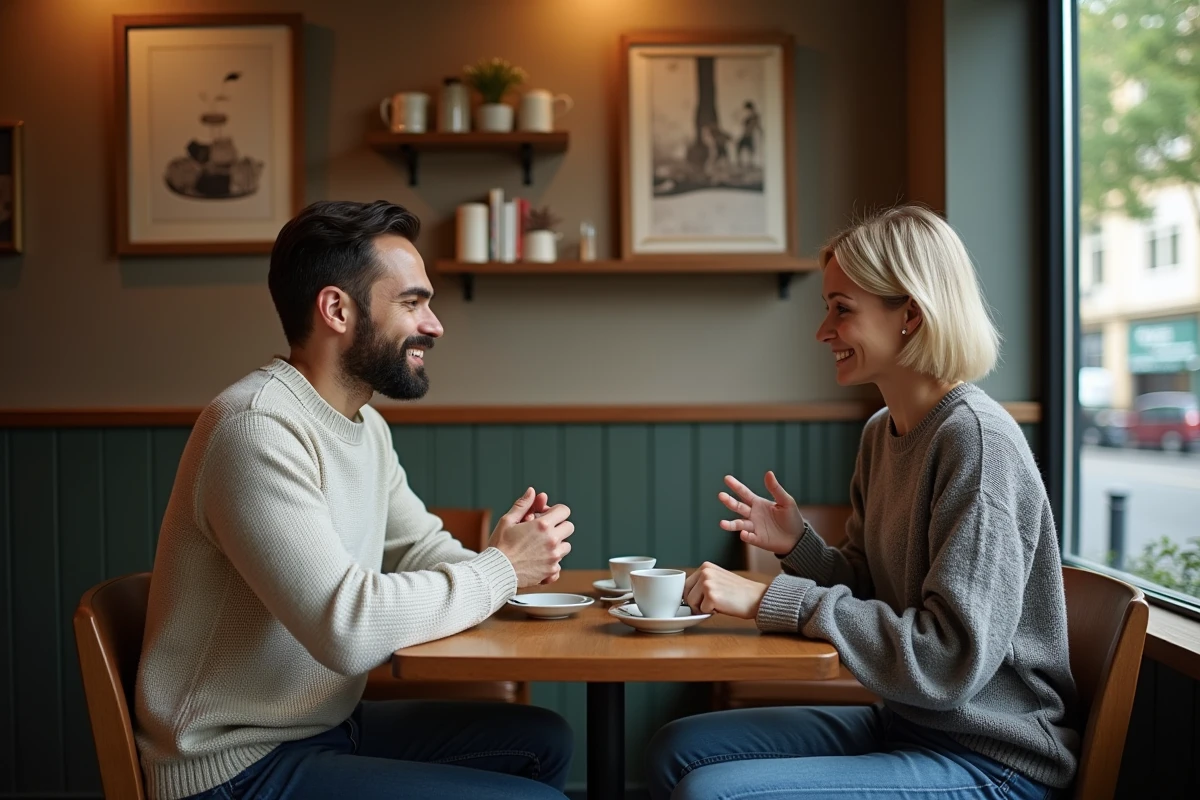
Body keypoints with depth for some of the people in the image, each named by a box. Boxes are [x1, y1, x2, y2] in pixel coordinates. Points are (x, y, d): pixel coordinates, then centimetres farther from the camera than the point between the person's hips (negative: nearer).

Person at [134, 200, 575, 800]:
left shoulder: (367, 427, 8)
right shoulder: (256, 428, -23)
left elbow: (421, 550, 13)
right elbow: (348, 628, -30)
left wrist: (502, 559, -9)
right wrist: (501, 569, -16)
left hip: (330, 726, 9)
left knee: (544, 743, 11)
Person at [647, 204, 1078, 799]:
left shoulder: (976, 439, -21)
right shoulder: (882, 432, 6)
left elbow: (950, 660, -26)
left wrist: (772, 601, -24)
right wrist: (798, 544, -5)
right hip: (902, 724, 8)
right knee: (677, 749, 7)